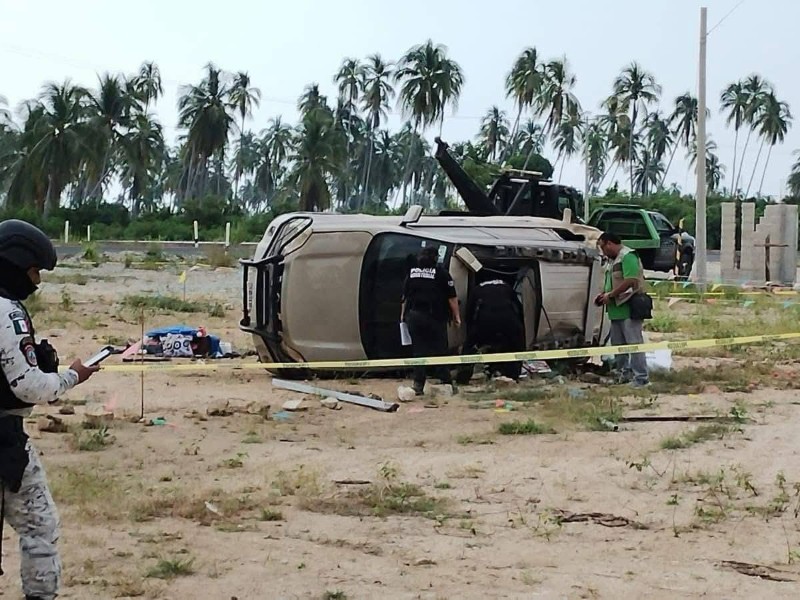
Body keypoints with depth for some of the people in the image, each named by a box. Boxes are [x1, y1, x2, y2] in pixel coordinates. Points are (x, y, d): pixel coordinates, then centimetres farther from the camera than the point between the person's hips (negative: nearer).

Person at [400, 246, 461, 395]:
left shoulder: (411, 273, 8)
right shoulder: (441, 273, -5)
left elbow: (405, 297, 14)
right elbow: (452, 298, -6)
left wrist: (403, 314, 23)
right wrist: (456, 316, 0)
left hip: (414, 317, 3)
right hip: (435, 317, -3)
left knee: (418, 351, 6)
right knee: (439, 350, 3)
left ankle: (418, 384, 2)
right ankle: (447, 383, 6)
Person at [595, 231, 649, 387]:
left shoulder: (627, 257, -12)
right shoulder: (612, 260, 19)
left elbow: (630, 281, -22)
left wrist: (610, 294, -17)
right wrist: (603, 294, 9)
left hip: (629, 309, -10)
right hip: (617, 310, 10)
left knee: (634, 342, -9)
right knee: (618, 343, 14)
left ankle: (641, 378, -8)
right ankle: (623, 373, 23)